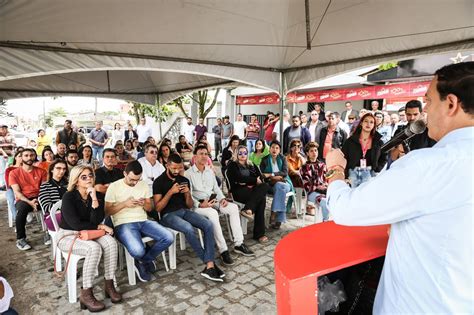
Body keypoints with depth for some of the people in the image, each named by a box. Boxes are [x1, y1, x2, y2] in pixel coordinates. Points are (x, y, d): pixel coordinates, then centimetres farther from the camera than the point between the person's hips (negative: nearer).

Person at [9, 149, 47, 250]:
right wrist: (29, 202, -20)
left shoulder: (41, 171, 9)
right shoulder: (14, 173, 4)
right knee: (22, 209, -37)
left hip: (38, 199, 2)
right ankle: (20, 239, -22)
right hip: (22, 200, -1)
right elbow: (17, 192, -4)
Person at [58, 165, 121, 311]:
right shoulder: (69, 197, -14)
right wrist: (99, 227, -13)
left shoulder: (97, 195, -1)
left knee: (111, 242, -25)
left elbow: (97, 220, -11)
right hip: (68, 236, -5)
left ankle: (109, 285, -15)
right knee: (94, 248, -34)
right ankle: (85, 294, -24)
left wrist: (95, 200, -22)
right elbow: (75, 224, -19)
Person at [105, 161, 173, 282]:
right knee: (137, 251, -35)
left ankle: (143, 260, 5)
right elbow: (107, 211, -1)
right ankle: (147, 259, 7)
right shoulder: (114, 186, -2)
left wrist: (144, 204, -7)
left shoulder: (144, 185, 11)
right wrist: (124, 204, -15)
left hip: (143, 221, 5)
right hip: (123, 224, -5)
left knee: (169, 237, -19)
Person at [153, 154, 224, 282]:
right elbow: (157, 208, -9)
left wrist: (188, 193, -9)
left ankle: (209, 266, -24)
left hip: (184, 211, 5)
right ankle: (209, 263, -17)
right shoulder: (159, 182, -4)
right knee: (189, 229, -35)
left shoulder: (184, 180, 10)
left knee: (208, 225, -22)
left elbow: (190, 205, 12)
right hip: (168, 215, -5)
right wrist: (171, 192, -19)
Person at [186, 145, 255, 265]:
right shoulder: (188, 173, -3)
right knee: (213, 213, -37)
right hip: (198, 204, -6)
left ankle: (239, 244, -16)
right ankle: (223, 250, -31)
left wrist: (222, 198, -1)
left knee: (233, 207, -18)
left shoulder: (210, 171, 17)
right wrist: (200, 204, -25)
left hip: (213, 201, 6)